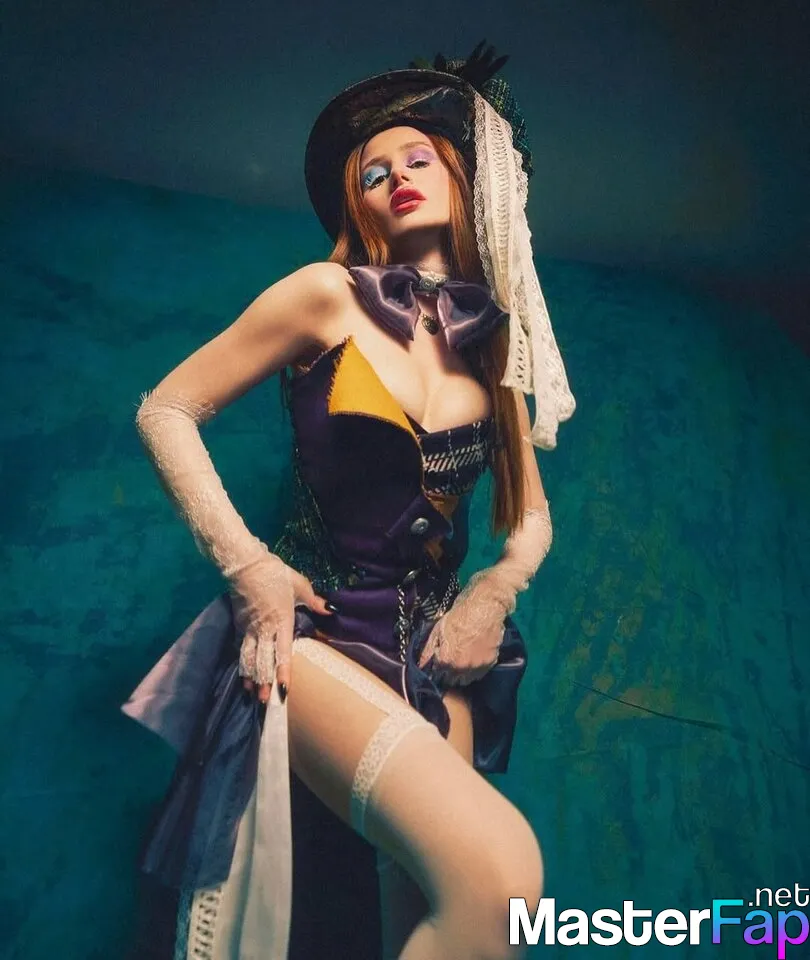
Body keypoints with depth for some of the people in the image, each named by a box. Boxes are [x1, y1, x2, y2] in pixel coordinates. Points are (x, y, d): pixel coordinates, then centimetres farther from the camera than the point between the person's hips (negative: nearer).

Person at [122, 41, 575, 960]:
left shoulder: (495, 345, 9)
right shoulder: (330, 294, -4)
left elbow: (531, 519, 16)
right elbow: (166, 412, -2)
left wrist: (496, 590, -4)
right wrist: (247, 566, -11)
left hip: (432, 646, 5)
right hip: (313, 628, -4)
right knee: (499, 866, -25)